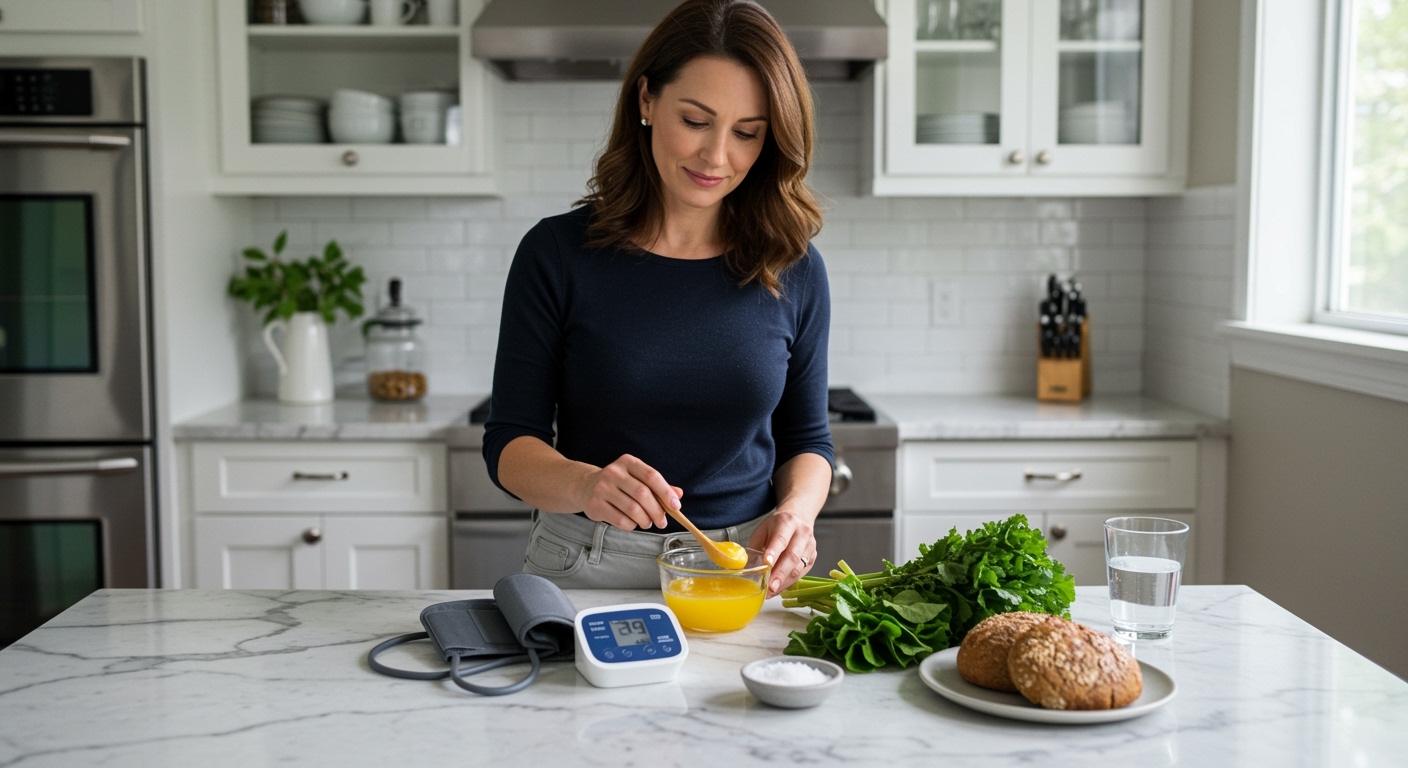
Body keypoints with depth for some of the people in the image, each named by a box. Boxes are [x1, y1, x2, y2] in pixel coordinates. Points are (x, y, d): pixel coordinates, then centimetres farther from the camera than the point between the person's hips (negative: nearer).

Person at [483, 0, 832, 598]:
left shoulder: (794, 272, 2)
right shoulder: (557, 253, -3)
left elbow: (805, 438, 12)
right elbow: (509, 442, -2)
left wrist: (796, 511, -10)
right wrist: (584, 484, -24)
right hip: (584, 571, -1)